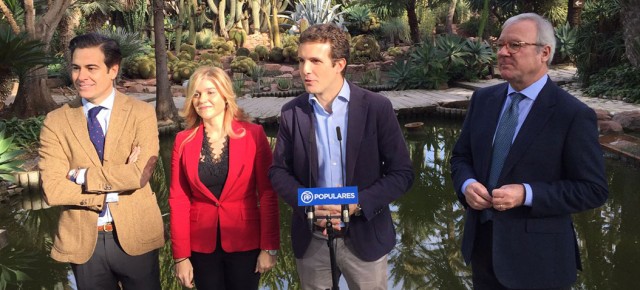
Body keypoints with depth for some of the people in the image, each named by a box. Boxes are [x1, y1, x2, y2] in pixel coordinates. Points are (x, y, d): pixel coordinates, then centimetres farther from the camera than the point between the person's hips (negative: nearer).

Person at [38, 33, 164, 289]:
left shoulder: (141, 113, -6)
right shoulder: (56, 121, -2)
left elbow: (140, 174, -18)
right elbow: (52, 189, -11)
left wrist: (81, 175, -13)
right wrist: (114, 189, -16)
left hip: (135, 236, -1)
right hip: (82, 241, 1)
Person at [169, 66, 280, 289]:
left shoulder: (253, 134, -7)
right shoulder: (183, 141, -1)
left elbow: (268, 193, -6)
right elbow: (178, 200, 0)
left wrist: (269, 247, -9)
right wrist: (181, 256, -3)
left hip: (245, 242, -2)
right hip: (201, 245, 2)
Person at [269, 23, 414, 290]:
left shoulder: (377, 108, -9)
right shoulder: (292, 112, -2)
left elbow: (402, 173, -7)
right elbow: (279, 171, 4)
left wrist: (357, 205, -20)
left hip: (364, 235, -2)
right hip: (311, 238, 2)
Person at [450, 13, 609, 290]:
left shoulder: (574, 115, -13)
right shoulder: (483, 99, 3)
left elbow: (593, 189, -12)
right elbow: (461, 157, 10)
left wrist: (527, 195, -23)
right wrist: (467, 185, -12)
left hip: (536, 254, -5)